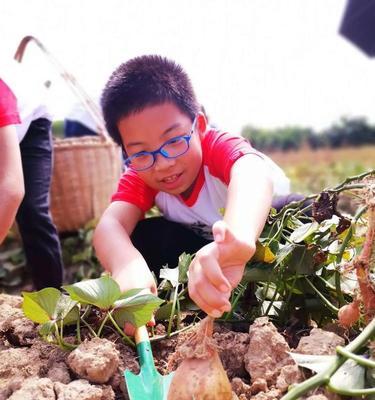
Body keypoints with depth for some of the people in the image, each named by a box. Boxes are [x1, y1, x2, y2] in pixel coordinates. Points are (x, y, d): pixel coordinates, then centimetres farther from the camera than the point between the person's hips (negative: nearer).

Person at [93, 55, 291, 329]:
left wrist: (239, 237, -78)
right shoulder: (139, 176, -16)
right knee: (142, 238, -23)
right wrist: (127, 265, -60)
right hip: (208, 246, 4)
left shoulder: (221, 147, -30)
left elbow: (252, 174, -54)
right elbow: (110, 224, -34)